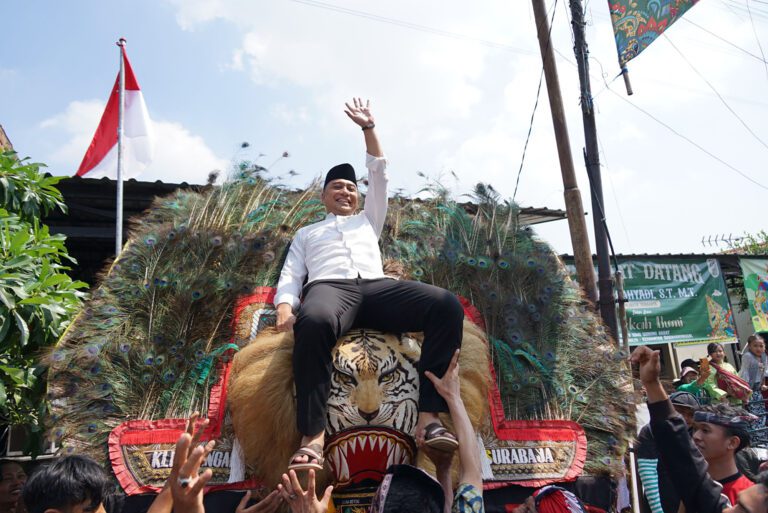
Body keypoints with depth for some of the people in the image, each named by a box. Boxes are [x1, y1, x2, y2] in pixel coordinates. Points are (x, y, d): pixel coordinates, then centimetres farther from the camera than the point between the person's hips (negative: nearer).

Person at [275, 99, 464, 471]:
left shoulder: (368, 221, 39)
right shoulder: (306, 233, 34)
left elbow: (379, 175, 35)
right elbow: (290, 276, 19)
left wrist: (368, 127, 30)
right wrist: (285, 310, -3)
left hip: (376, 287, 3)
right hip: (329, 287, -2)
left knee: (447, 306, -28)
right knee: (313, 322, -44)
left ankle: (429, 417, -34)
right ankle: (313, 437, -42)